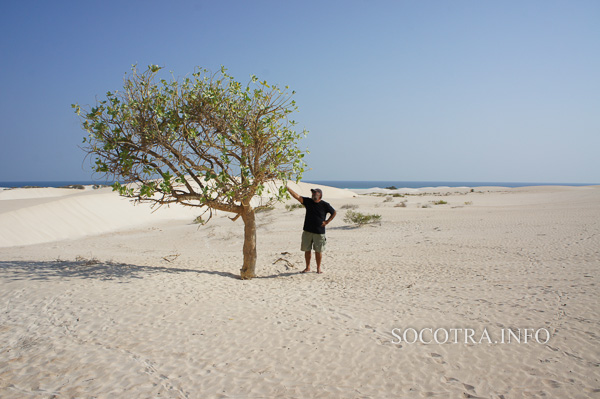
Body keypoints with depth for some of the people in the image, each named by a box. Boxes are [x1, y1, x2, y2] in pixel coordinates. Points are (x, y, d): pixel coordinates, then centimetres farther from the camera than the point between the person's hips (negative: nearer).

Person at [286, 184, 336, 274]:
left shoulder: (325, 205, -4)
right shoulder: (308, 201, 2)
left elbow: (334, 213, 9)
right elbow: (297, 196, -7)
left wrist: (327, 221, -1)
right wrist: (288, 188, -17)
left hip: (319, 232, -3)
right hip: (307, 231, 3)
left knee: (318, 251, 4)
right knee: (307, 250, 8)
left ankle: (318, 268, 19)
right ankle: (308, 267, 22)